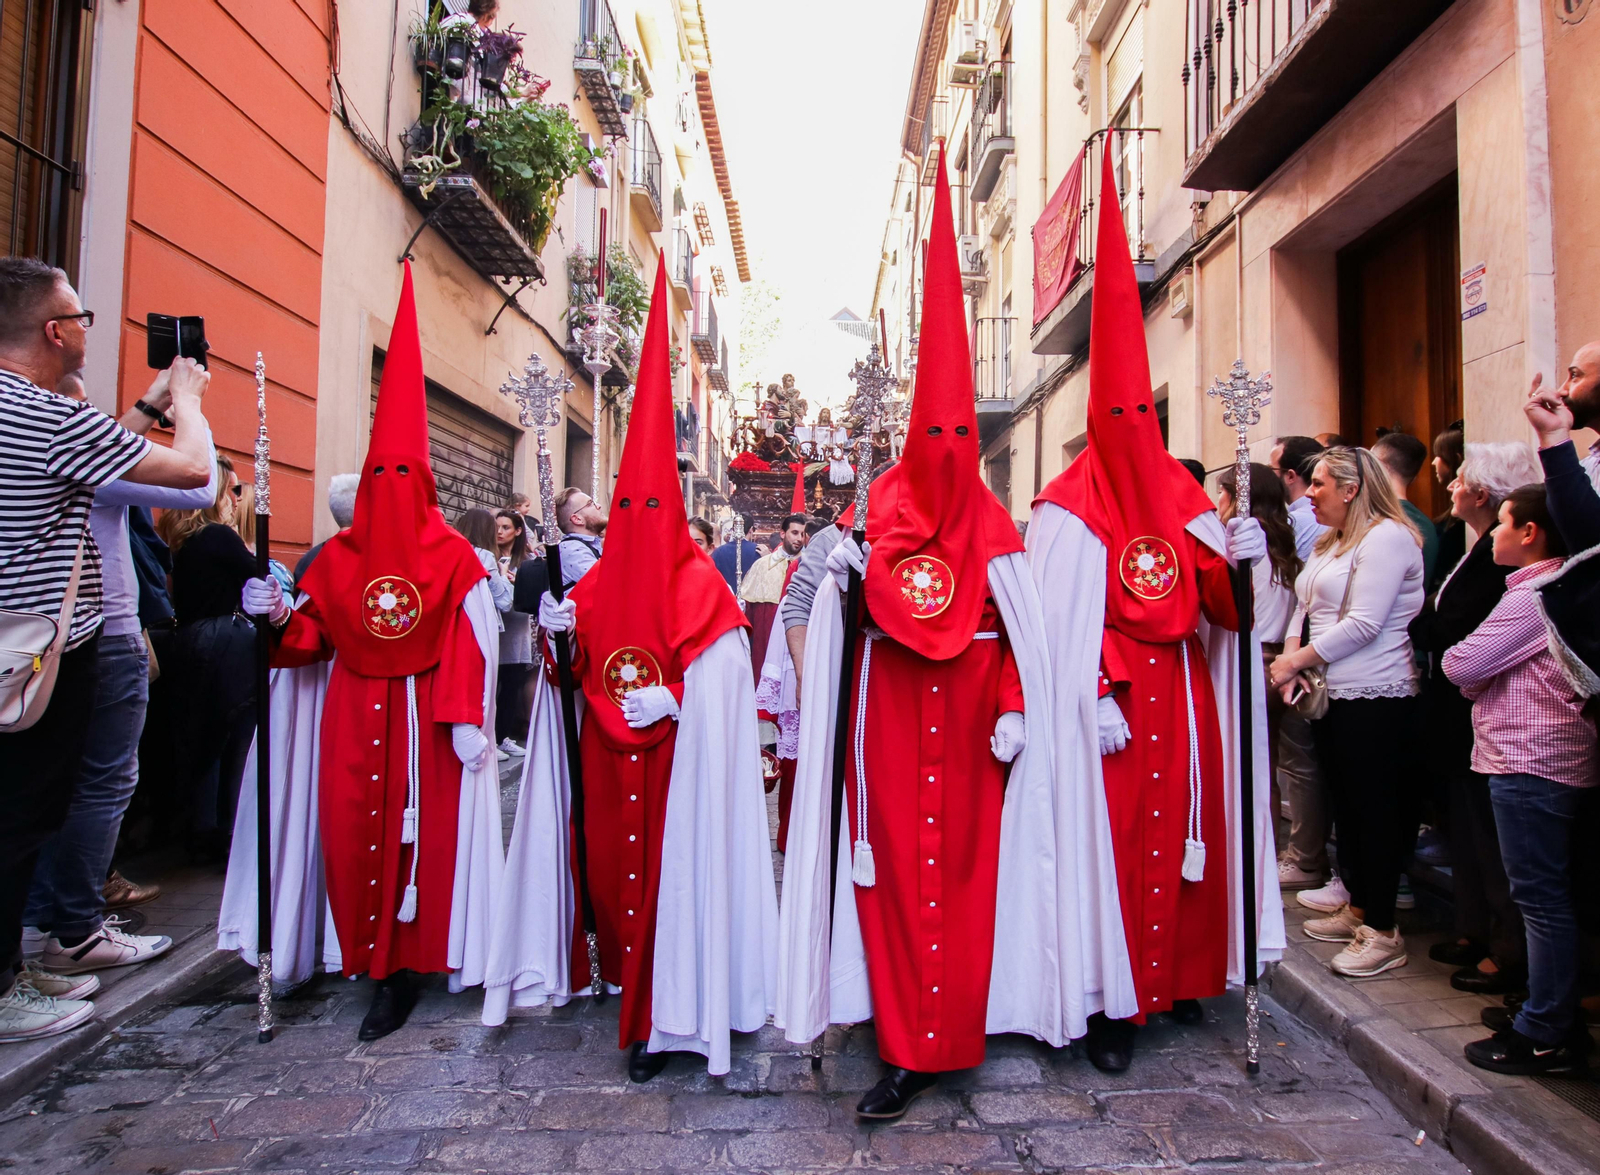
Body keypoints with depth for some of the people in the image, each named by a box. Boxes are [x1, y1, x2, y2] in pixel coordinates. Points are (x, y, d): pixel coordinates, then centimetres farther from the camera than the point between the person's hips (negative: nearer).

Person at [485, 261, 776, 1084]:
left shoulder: (701, 586, -8)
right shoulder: (597, 583, 7)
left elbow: (720, 684, -12)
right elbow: (579, 673, 10)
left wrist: (672, 701, -24)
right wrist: (564, 635, -7)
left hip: (674, 760, -5)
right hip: (607, 756, 5)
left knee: (670, 863, -2)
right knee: (610, 855, 12)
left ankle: (663, 1018, 10)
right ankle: (628, 977, 34)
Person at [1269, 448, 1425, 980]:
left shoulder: (1387, 536, -12)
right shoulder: (1329, 543, 16)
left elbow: (1362, 624, -20)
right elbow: (1305, 607, 15)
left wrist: (1298, 659, -14)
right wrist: (1291, 657, -3)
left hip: (1377, 698, -9)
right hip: (1334, 696, 9)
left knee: (1375, 811, -2)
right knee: (1347, 805, 15)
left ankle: (1383, 932, 9)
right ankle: (1357, 910, 28)